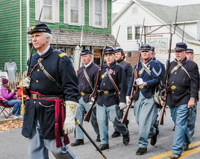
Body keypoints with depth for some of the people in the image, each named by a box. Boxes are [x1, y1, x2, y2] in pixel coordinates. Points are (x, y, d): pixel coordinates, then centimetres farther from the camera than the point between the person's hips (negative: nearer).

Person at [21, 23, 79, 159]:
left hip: (51, 111, -7)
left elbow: (71, 90, -14)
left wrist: (70, 117, -19)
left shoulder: (61, 59, -9)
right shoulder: (33, 59, 13)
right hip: (33, 111, 7)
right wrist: (27, 83, 4)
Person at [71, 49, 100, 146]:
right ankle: (79, 138, 11)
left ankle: (100, 134, 28)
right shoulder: (81, 69, 14)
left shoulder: (96, 69, -10)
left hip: (89, 98, -7)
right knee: (78, 118, 4)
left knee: (93, 118, 5)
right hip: (79, 97, 7)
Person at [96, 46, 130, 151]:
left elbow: (123, 86, -6)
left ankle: (125, 132, 26)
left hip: (112, 99, -5)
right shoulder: (102, 68, 13)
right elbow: (97, 82, 20)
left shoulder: (119, 68, -2)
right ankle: (104, 143, 14)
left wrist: (122, 100, -12)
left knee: (114, 119, -5)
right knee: (101, 121, 3)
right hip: (101, 99, 5)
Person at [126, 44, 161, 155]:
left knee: (144, 120, -11)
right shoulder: (138, 65, 16)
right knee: (139, 120, 10)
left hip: (149, 96, -6)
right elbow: (132, 81, 17)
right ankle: (153, 131, 38)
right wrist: (128, 95, 10)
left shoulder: (155, 64, -1)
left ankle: (143, 145, -1)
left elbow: (157, 80, -11)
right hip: (138, 96, 6)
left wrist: (145, 83, -26)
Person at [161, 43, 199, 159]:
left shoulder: (191, 65, -3)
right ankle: (186, 141, 39)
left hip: (184, 101, -6)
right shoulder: (171, 65, 13)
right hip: (172, 100, 6)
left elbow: (195, 83, -7)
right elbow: (166, 81, 16)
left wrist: (192, 98, -14)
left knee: (180, 124, -9)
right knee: (179, 123, 17)